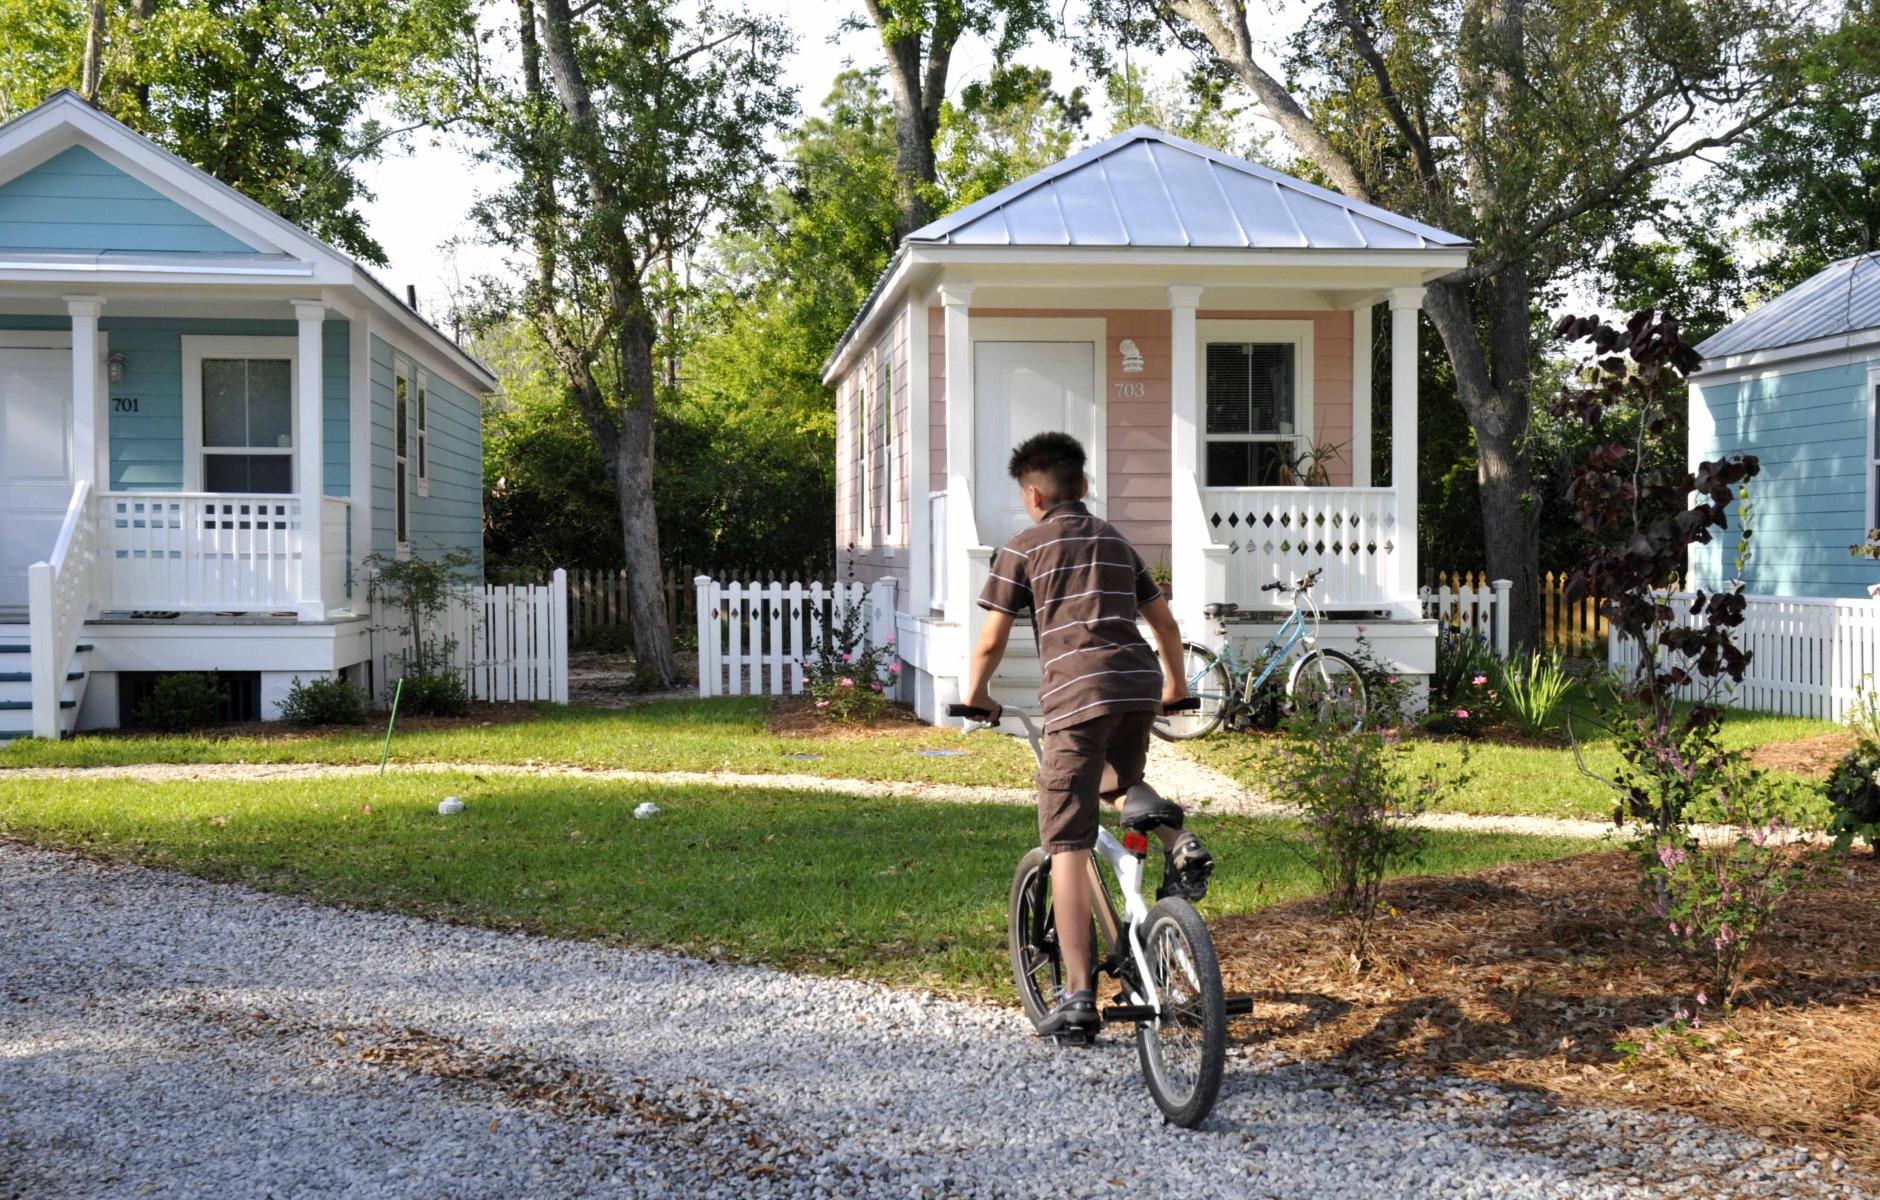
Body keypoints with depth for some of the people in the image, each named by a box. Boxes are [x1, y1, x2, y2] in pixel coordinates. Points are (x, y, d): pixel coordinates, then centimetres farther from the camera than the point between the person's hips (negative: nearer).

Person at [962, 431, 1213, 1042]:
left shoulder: (1022, 547, 10)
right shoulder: (1115, 540, 24)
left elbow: (991, 640, 7)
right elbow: (1164, 621, 27)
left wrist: (976, 693, 25)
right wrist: (1175, 683, 43)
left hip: (1077, 693, -5)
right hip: (1139, 687, 5)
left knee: (1067, 847, 0)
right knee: (1117, 779, 34)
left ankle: (1077, 997, -3)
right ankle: (1173, 838, 0)